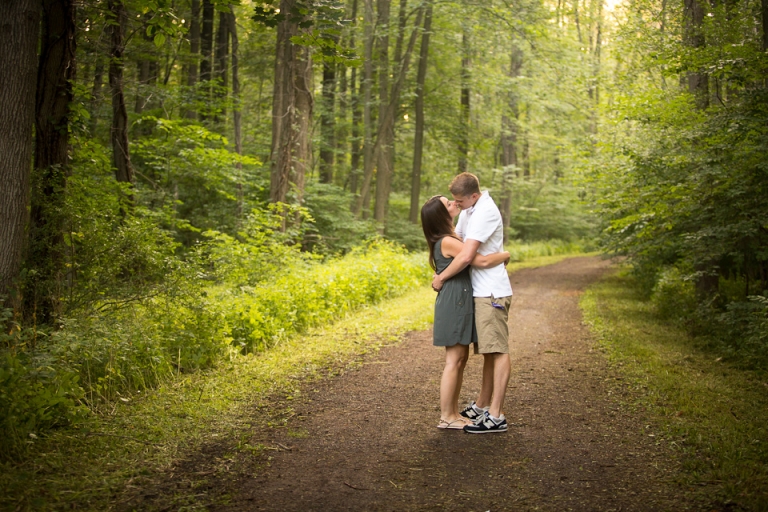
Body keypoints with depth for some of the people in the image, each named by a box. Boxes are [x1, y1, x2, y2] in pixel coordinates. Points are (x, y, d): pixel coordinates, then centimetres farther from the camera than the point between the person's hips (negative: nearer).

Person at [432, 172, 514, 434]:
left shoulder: (485, 212, -19)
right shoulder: (469, 210, 12)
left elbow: (466, 256, -25)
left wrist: (441, 278, -11)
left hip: (491, 292, -10)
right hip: (481, 291, 10)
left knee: (498, 351, -9)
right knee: (489, 351, 16)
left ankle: (496, 416, -9)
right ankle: (481, 406, 25)